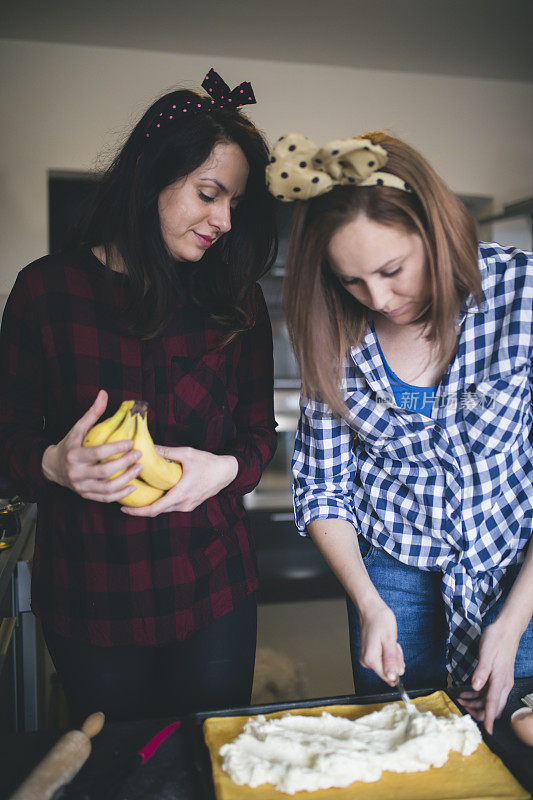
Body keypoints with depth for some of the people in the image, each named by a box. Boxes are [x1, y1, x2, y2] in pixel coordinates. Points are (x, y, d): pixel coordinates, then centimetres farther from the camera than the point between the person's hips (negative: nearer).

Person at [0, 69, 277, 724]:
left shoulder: (236, 300, 0)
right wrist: (54, 464, -22)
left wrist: (226, 468, -17)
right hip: (86, 594, -1)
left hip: (213, 589, 2)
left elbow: (259, 431, 4)